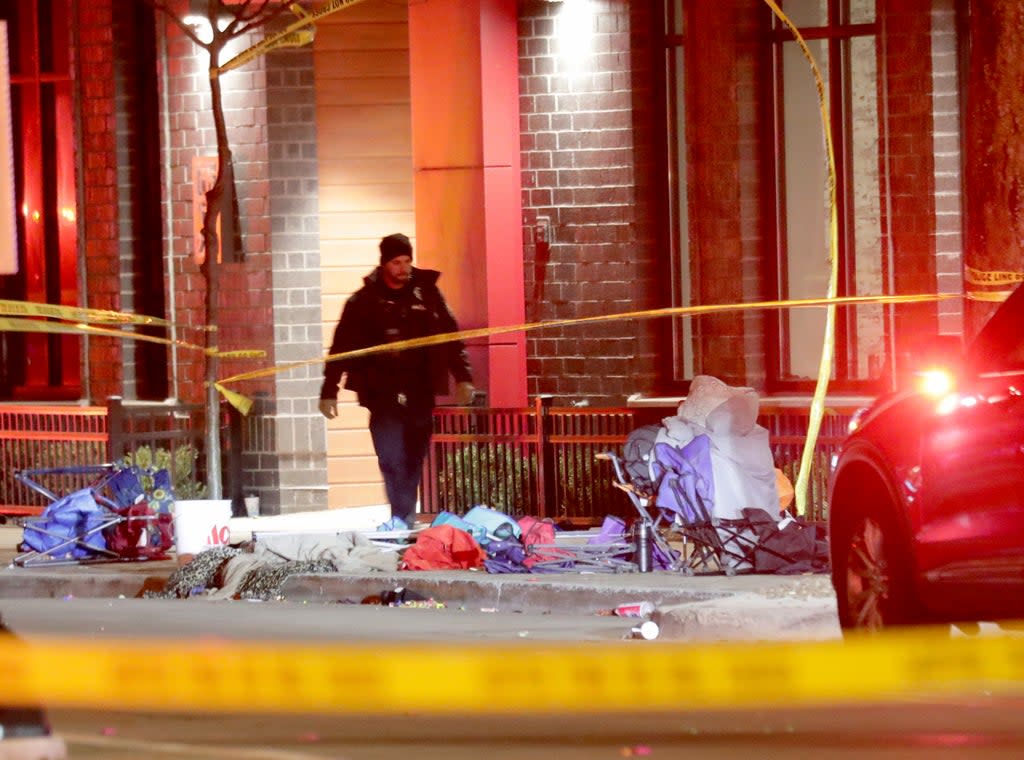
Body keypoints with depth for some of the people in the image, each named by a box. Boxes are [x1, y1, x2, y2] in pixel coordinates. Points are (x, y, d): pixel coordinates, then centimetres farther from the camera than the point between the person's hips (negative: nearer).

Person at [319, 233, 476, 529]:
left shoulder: (427, 293, 6)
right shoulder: (364, 301, 2)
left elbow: (451, 338, 9)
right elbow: (341, 347, 3)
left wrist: (463, 378, 0)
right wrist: (329, 391, 0)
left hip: (420, 391, 2)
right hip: (382, 391, -2)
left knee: (414, 458, 5)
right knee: (392, 456, -14)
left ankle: (405, 518, 13)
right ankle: (401, 516, -15)